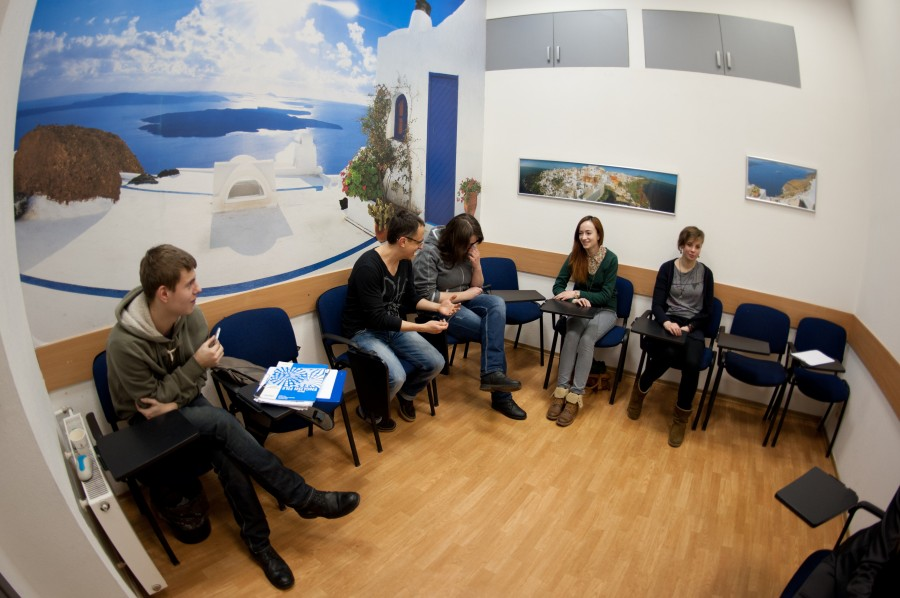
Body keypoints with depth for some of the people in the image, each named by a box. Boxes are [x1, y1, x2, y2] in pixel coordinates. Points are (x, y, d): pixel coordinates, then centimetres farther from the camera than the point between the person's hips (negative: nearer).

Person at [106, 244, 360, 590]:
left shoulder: (191, 315, -13)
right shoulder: (125, 343, -29)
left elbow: (199, 376, -2)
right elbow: (148, 403, -18)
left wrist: (174, 402, -21)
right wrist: (196, 364, -25)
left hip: (185, 403, 5)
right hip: (148, 421, -4)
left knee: (224, 450, -25)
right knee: (221, 423, -31)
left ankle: (256, 539, -8)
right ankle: (304, 498, -24)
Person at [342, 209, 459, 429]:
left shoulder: (405, 262, -2)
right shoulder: (368, 267, -27)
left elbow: (410, 298, 13)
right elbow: (377, 319, -28)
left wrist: (438, 306, -5)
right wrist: (423, 327, -29)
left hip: (395, 327, 7)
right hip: (365, 331, -7)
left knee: (436, 363, -9)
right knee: (396, 376, -29)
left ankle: (406, 395, 22)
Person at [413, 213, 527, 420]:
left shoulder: (467, 249, 3)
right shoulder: (429, 253, -17)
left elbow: (477, 287, 9)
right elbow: (426, 296, -21)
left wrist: (476, 265, -12)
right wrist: (465, 294, -17)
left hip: (463, 300, 6)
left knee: (497, 304, -27)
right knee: (493, 332, -22)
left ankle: (492, 374, -28)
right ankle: (501, 396, -12)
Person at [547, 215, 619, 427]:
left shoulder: (610, 259, -13)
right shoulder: (575, 256, -4)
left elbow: (606, 295, -14)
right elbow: (558, 286, -6)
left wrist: (577, 293, -26)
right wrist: (574, 298, -26)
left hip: (605, 310, -2)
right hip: (581, 308, 2)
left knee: (587, 339, -32)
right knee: (571, 335, -31)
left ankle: (576, 396, -32)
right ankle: (561, 390, -31)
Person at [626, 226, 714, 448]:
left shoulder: (705, 273, 8)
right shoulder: (667, 268, 3)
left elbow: (707, 311, 8)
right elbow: (657, 304, -4)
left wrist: (689, 327, -9)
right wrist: (666, 322, -24)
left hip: (693, 327, 2)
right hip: (668, 323, -1)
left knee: (692, 364, -29)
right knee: (667, 354, -34)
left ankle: (680, 419, -10)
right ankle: (640, 389, -4)